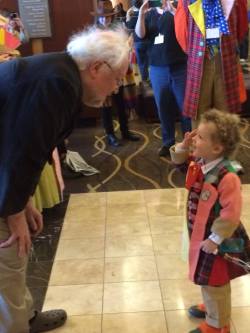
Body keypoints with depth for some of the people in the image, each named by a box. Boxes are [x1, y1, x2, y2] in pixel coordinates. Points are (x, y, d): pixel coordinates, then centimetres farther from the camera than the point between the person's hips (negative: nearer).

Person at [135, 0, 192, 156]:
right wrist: (141, 14, -12)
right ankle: (168, 142, 21)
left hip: (180, 67, -3)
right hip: (157, 69, 3)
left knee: (185, 106, 0)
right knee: (163, 107, 9)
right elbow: (140, 34, 0)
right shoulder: (150, 13, 10)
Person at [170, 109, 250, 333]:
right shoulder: (199, 163, -7)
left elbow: (231, 215, -30)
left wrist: (215, 240, -21)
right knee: (207, 281, 29)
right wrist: (183, 146, -10)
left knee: (214, 284, 13)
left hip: (214, 240, -8)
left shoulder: (227, 177, -33)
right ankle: (211, 307, 54)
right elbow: (179, 160, 11)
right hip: (200, 234, 8)